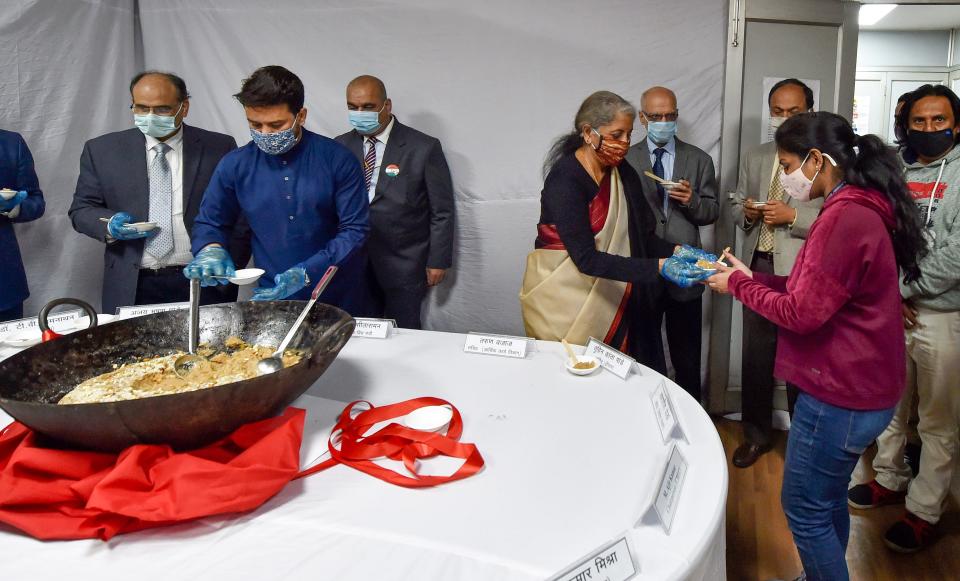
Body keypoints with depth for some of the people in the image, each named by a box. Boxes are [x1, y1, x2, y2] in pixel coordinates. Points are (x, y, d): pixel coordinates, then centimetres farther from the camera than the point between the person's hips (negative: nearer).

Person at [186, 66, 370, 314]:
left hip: (339, 300, -1)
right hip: (269, 298, 1)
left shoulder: (337, 159, -10)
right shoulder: (235, 165, -3)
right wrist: (211, 250, -14)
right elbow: (209, 222, 9)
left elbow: (355, 229, -11)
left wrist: (306, 273, -21)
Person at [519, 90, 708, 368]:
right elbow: (586, 258, -25)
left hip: (613, 301, 6)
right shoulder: (564, 179, -18)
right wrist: (659, 267, -30)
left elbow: (641, 237, 7)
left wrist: (674, 252, -13)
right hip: (566, 301, -6)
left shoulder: (623, 173, 3)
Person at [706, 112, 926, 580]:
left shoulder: (845, 217, -23)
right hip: (858, 385, 10)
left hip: (839, 394, -10)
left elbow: (802, 313, -21)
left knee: (804, 508, 6)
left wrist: (738, 286, -8)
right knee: (828, 499, 23)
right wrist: (752, 277, 6)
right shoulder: (862, 209, 9)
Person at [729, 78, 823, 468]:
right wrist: (747, 212, -4)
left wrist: (792, 215, -19)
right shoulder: (754, 158, 14)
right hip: (758, 268, 5)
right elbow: (736, 210, 17)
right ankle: (756, 434, 27)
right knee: (756, 356, 11)